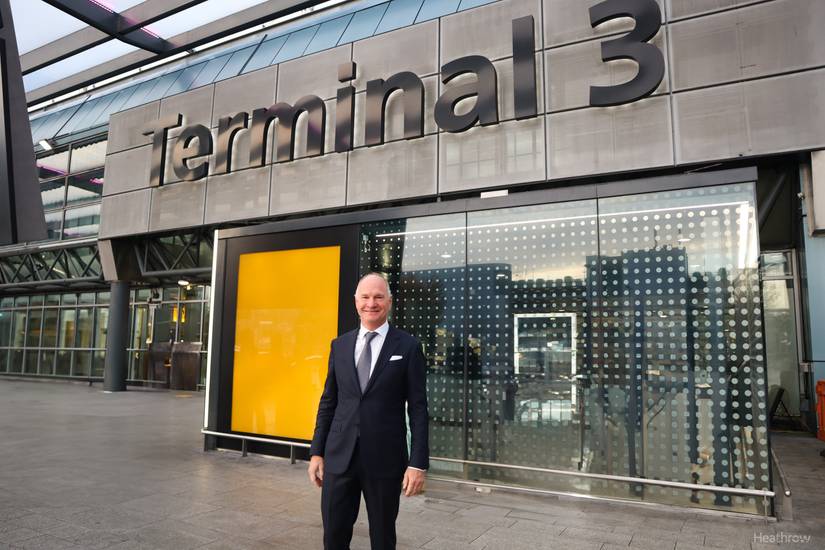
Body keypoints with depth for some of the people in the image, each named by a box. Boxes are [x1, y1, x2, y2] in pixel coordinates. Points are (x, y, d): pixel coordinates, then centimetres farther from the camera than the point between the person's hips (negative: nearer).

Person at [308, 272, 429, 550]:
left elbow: (418, 408, -4)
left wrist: (418, 463, -9)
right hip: (339, 456, 3)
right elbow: (328, 401, 10)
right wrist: (317, 452, 7)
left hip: (385, 458, -2)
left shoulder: (408, 347, -3)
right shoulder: (340, 345, 7)